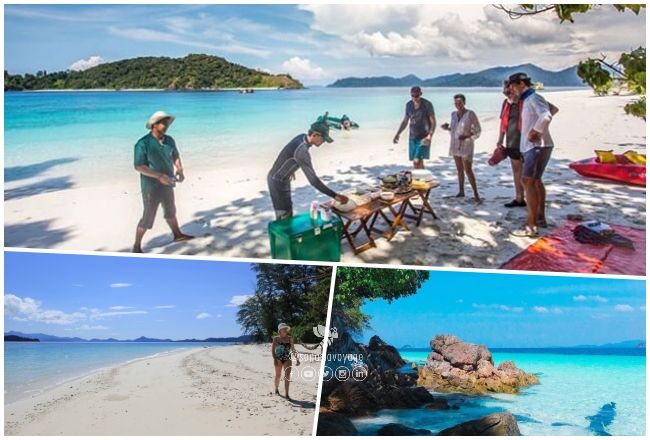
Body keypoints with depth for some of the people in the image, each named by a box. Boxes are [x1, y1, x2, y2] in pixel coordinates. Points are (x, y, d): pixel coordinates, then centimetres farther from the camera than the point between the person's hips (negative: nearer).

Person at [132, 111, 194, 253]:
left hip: (167, 184, 7)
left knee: (170, 211, 25)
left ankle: (177, 235, 44)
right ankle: (137, 246, 13)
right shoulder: (143, 143, -20)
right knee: (147, 218, -1)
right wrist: (159, 176, -29)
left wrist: (180, 170, -3)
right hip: (151, 187, -6)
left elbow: (175, 156, 16)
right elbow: (138, 166, -23)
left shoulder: (169, 140, 0)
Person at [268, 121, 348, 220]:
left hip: (281, 179, 10)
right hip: (278, 181, -10)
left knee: (287, 211, 20)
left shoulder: (302, 137, -5)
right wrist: (334, 195, -35)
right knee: (285, 217, -5)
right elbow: (313, 180, -37)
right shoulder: (302, 151, -34)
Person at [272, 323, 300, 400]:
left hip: (287, 359, 2)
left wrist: (297, 359, 8)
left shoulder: (290, 338, 5)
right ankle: (276, 390, 35)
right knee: (278, 375, 11)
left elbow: (293, 349, 11)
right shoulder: (276, 339, -3)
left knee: (287, 376, -12)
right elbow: (273, 349, -7)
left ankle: (286, 394, -12)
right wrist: (275, 359, -19)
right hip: (278, 359, -1)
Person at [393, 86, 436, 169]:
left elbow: (433, 122, -10)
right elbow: (405, 121, 16)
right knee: (419, 163, 10)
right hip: (412, 137, 6)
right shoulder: (409, 105, 7)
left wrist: (430, 135, -26)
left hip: (423, 138, -5)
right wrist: (398, 134, 6)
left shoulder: (427, 105, -9)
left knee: (417, 161, -17)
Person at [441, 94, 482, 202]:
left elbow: (478, 130, -7)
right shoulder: (453, 114, 6)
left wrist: (466, 136, -22)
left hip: (466, 145, -6)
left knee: (468, 170, -11)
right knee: (459, 169, 11)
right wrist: (448, 128, -2)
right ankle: (461, 191, 20)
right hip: (455, 145, 6)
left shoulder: (470, 114, -12)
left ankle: (476, 194, -7)